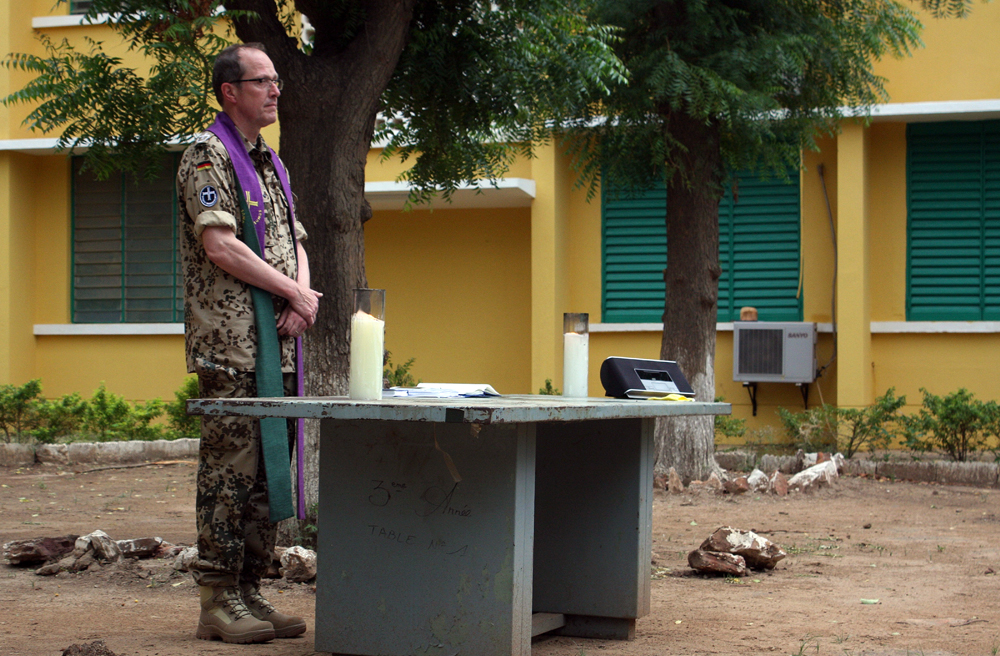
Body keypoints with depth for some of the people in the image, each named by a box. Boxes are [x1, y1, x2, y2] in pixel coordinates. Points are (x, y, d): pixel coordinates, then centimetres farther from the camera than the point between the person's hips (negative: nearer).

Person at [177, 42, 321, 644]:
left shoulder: (271, 164, 21)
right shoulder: (207, 156, -6)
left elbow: (296, 244, 19)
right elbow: (220, 245, -15)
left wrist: (302, 296, -3)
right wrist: (297, 294, -10)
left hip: (279, 343, 8)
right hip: (230, 343, -8)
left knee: (269, 466, 8)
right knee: (231, 468, -8)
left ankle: (250, 592, 14)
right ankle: (219, 601, -3)